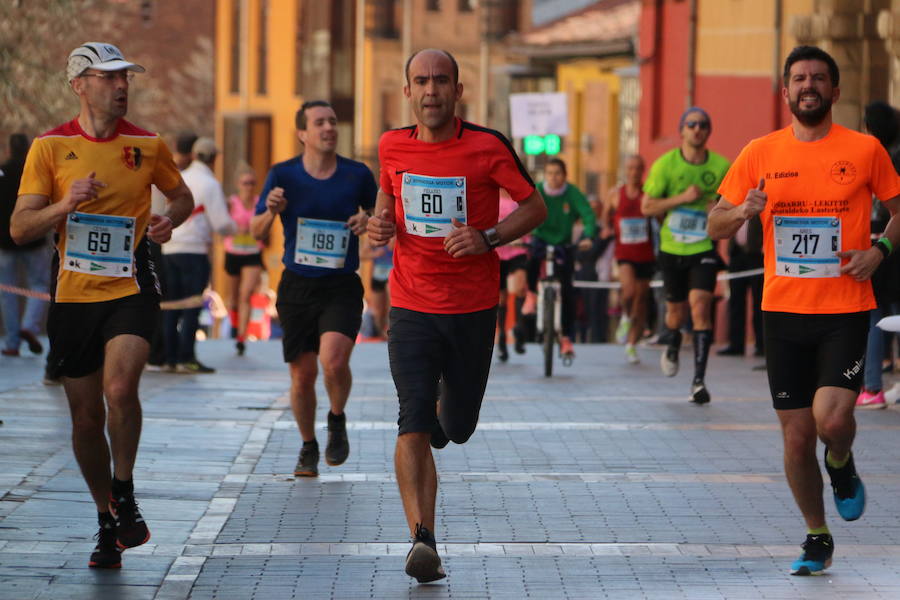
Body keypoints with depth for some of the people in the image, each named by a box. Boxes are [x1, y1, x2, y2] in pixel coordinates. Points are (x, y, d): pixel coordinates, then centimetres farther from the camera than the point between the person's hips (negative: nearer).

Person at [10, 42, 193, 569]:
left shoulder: (148, 145, 3)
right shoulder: (50, 147, 0)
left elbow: (182, 194, 20)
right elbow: (20, 228, -3)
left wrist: (169, 220, -2)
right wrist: (65, 204, -20)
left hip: (131, 289, -1)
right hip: (73, 295, 1)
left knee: (120, 387, -25)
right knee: (86, 415, 6)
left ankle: (125, 496, -3)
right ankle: (107, 523, 23)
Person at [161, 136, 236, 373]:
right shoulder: (210, 184, -7)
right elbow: (221, 224, -9)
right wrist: (234, 227, 13)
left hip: (169, 249, 6)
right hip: (194, 250, -6)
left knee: (171, 307, 9)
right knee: (192, 307, -4)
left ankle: (170, 358, 10)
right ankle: (186, 359, -7)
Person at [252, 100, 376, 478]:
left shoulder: (358, 175, 0)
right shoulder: (283, 175, -1)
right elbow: (257, 232, 3)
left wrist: (369, 222, -7)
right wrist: (271, 212, -18)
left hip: (342, 287, -1)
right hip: (297, 286, 1)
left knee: (333, 360, -23)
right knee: (302, 375, 6)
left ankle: (337, 420, 7)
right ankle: (308, 447, 29)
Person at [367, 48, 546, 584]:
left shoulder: (488, 148, -8)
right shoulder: (393, 148, 1)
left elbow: (535, 207, 1)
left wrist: (487, 238, -15)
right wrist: (381, 222, 0)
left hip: (474, 309, 0)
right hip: (412, 308, 1)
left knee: (456, 428, 11)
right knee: (414, 423, -15)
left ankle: (448, 402, 49)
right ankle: (423, 539, -19)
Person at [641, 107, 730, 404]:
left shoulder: (721, 166, -4)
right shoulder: (665, 164, -6)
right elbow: (647, 206, -6)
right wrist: (682, 198, -18)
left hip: (704, 249, -1)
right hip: (672, 249, 1)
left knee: (700, 306, -18)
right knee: (676, 311, 13)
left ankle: (699, 380, -15)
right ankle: (671, 347, 50)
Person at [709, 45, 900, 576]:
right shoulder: (759, 154, 5)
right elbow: (716, 226, 9)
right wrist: (743, 211, -13)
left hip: (845, 311, -2)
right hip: (785, 311, 2)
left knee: (831, 418, -20)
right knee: (797, 437, 4)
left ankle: (842, 469, 16)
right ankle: (817, 539, 23)